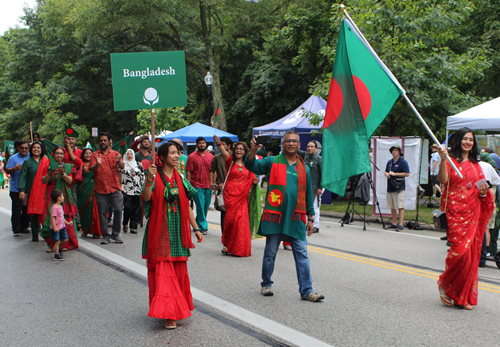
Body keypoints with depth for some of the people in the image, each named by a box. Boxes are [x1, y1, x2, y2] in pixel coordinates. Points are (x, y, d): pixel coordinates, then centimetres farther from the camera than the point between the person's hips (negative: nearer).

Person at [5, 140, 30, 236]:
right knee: (16, 209, -6)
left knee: (26, 209, 8)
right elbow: (7, 170, -5)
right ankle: (16, 229, -4)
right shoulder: (13, 158, 0)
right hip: (16, 189, -3)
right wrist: (15, 168, -23)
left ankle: (24, 227, 19)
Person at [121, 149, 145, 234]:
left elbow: (142, 176, 15)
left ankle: (133, 227, 5)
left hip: (137, 190, 2)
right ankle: (125, 224, 12)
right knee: (127, 208, -9)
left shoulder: (139, 165, 14)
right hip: (126, 190, -2)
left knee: (136, 209, -1)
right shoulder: (123, 165, 7)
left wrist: (142, 186, 9)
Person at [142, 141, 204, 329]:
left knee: (179, 271, 10)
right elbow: (146, 198, -23)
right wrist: (149, 180, -41)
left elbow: (187, 206, 14)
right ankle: (167, 315, -5)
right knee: (163, 271, -7)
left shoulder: (180, 179, 11)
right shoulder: (156, 178, -4)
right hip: (161, 231, -5)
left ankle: (178, 308, 25)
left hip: (178, 231, 5)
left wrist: (196, 229, 13)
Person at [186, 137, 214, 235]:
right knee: (200, 207, -8)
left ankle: (197, 224, 27)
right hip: (197, 186, -4)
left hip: (208, 186, 4)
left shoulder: (211, 157, 9)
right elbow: (188, 172, -2)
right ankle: (203, 227, -2)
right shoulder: (192, 156, 0)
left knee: (206, 207, 9)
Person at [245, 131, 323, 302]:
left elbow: (308, 194, 14)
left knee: (302, 254, 1)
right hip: (274, 216, -2)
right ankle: (266, 284, 24)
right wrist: (253, 150, -27)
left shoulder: (304, 168, 11)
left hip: (296, 218, 2)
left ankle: (306, 290, 6)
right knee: (270, 252, 7)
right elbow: (252, 166, -9)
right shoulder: (272, 162, 4)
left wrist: (310, 218, 13)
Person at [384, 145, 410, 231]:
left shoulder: (403, 162, -5)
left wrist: (394, 174, -15)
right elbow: (386, 171, 27)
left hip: (399, 188, -7)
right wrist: (387, 174, 2)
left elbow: (407, 174, -13)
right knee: (392, 207, 10)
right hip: (390, 187, 7)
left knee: (400, 207, -8)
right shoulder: (389, 162, 16)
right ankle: (394, 224, 18)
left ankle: (401, 225, -8)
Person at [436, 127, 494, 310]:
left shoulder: (475, 164, 16)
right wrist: (443, 160, -29)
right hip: (455, 211, -5)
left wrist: (483, 192, -1)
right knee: (461, 249, -14)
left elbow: (481, 185, 21)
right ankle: (444, 285, 9)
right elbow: (443, 180, -16)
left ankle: (465, 296, 14)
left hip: (473, 211, 5)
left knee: (472, 252, 3)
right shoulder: (450, 160, 0)